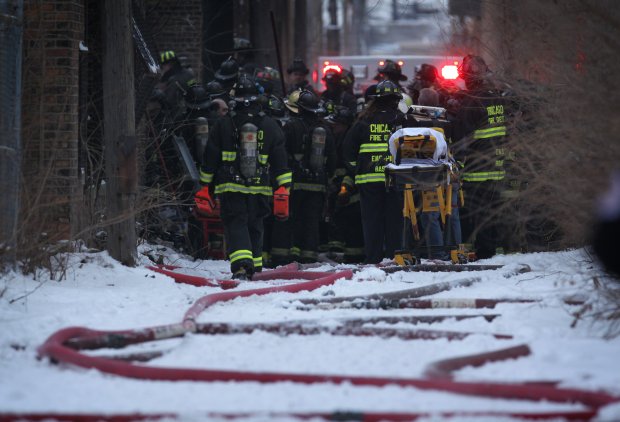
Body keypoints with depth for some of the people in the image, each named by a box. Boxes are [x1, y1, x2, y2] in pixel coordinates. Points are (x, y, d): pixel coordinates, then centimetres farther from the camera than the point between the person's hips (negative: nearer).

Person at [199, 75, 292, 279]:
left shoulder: (223, 124, -1)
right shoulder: (270, 125, 4)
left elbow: (210, 157, 3)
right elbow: (280, 158, 3)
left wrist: (206, 183, 13)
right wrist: (285, 185, 6)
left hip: (231, 187, -2)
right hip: (260, 187, 2)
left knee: (235, 225, -5)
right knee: (255, 227, 17)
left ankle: (241, 264, -26)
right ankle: (254, 267, 23)